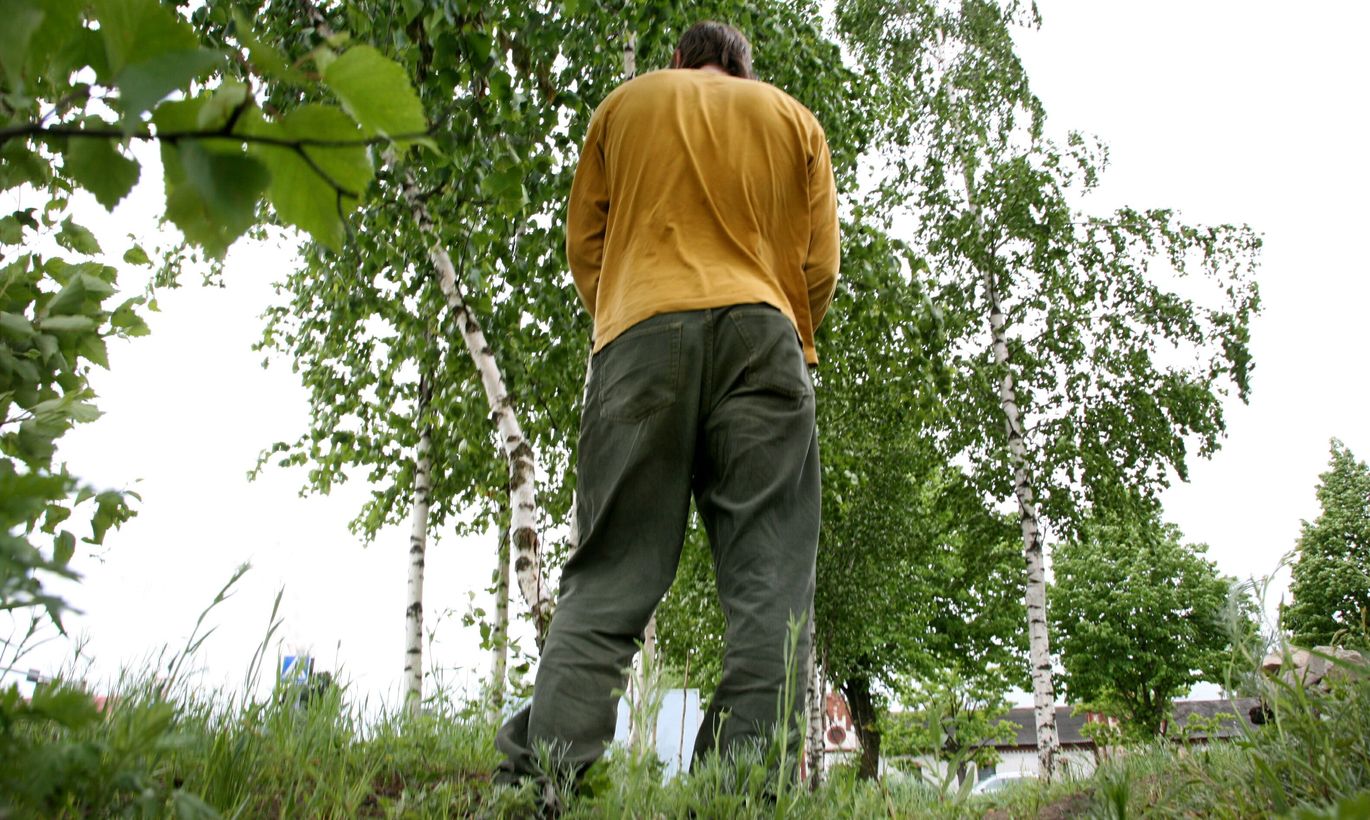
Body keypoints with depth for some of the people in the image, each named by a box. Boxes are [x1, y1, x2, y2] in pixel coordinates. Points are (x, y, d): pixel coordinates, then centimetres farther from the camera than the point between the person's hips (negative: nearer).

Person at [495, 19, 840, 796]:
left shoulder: (624, 104, 20)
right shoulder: (794, 118, 20)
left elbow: (584, 246, 15)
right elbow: (821, 265, 12)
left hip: (642, 331, 1)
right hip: (762, 332, 0)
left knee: (610, 573, -4)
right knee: (769, 579, -6)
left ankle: (543, 775, -16)